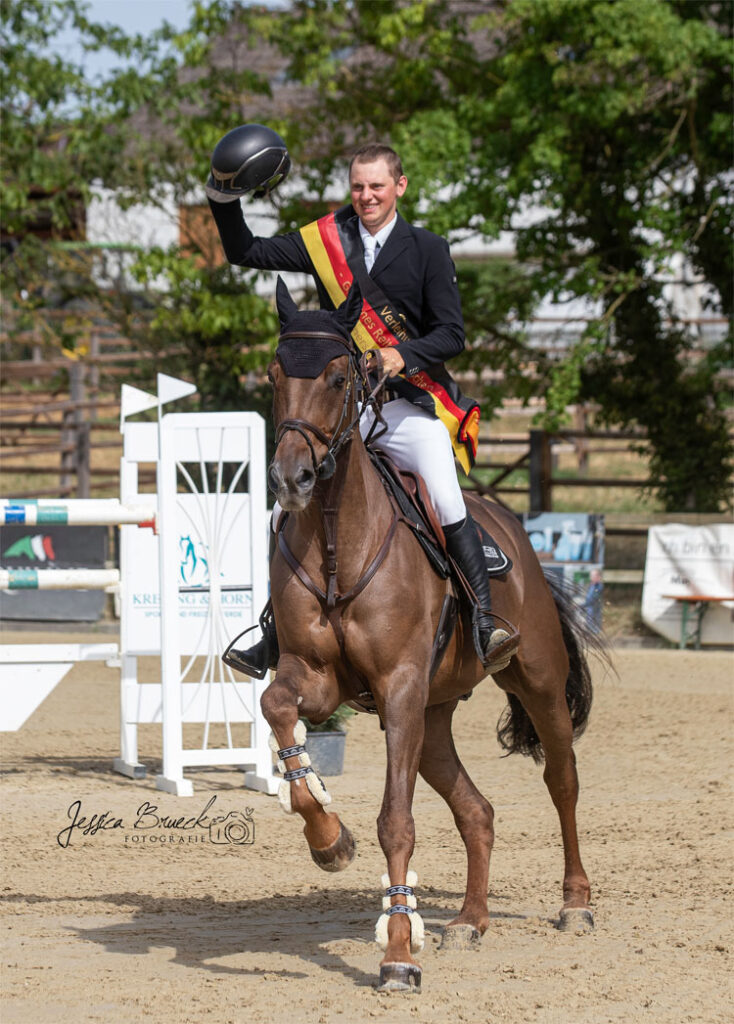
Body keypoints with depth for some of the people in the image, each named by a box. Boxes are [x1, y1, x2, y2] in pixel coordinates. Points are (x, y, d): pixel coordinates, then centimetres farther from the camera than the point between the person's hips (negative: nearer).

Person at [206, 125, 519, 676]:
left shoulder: (428, 249, 1)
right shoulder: (326, 240, 7)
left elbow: (452, 334, -4)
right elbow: (245, 252, 11)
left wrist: (404, 354, -22)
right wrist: (224, 194, -2)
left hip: (410, 406, -3)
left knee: (447, 502, -27)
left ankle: (485, 624, -26)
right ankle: (274, 640, 18)